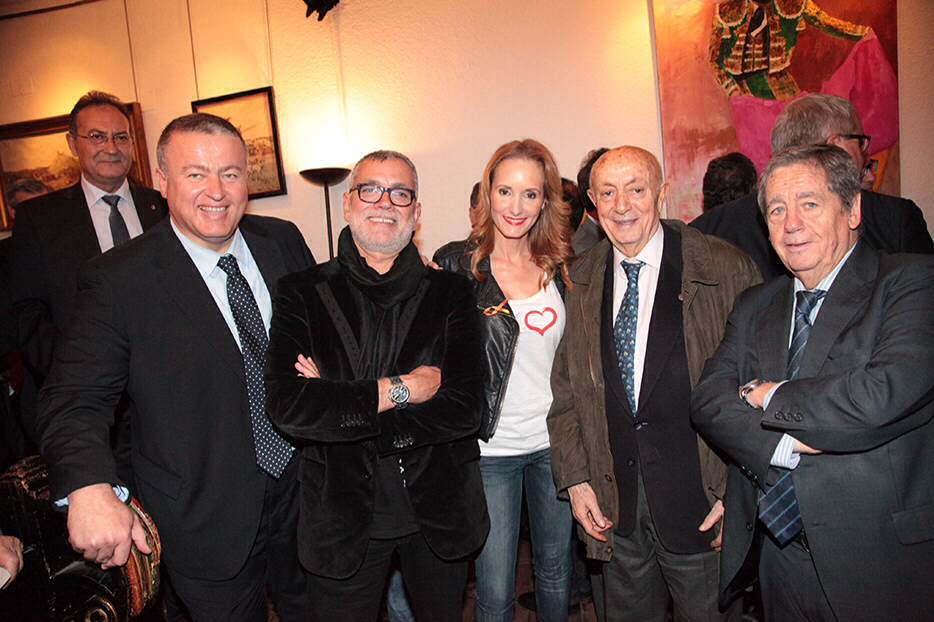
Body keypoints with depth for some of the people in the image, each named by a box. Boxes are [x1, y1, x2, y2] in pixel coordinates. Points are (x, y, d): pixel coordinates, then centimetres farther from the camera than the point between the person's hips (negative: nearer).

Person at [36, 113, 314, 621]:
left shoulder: (283, 241, -3)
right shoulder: (117, 280, -15)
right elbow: (75, 398, -17)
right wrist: (90, 487, -34)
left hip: (305, 486, 4)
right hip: (206, 518, -4)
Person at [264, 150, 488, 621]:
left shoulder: (450, 293, -5)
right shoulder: (302, 294, -7)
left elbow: (464, 410, -16)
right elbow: (287, 407, -19)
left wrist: (337, 406, -18)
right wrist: (400, 389, -20)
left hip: (438, 511, 2)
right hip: (342, 521, -1)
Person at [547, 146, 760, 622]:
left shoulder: (727, 271, -9)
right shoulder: (581, 280, 2)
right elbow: (566, 385, 6)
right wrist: (575, 478, 1)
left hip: (700, 500, -2)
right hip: (615, 507, 3)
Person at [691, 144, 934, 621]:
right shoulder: (755, 307, 6)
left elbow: (885, 394, -26)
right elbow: (708, 401, -4)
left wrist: (768, 396, -12)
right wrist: (789, 445, -20)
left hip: (880, 555, -4)